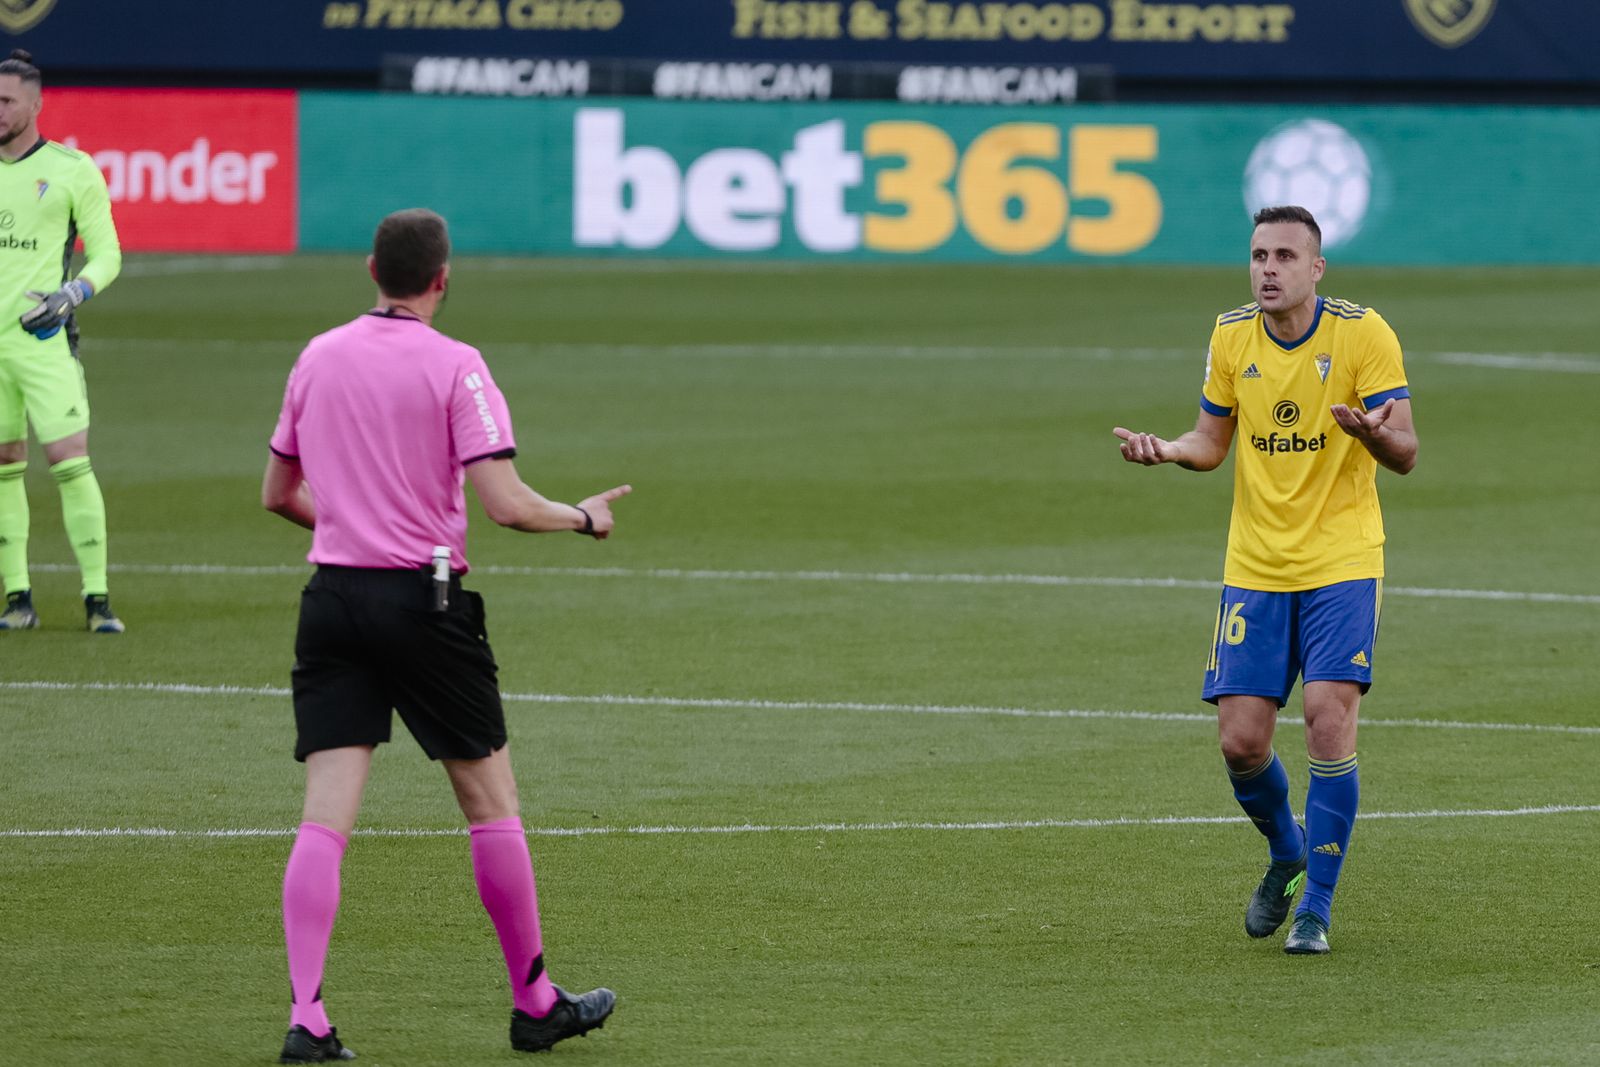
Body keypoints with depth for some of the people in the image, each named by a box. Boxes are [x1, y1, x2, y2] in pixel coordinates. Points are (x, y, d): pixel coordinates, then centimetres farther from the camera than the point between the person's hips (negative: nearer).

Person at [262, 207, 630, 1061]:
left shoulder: (319, 357, 7)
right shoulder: (454, 367, -8)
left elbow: (279, 493, 16)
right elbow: (505, 504, -15)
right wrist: (583, 518, 3)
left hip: (332, 598, 4)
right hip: (424, 601, -4)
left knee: (325, 817, -2)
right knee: (491, 804, 10)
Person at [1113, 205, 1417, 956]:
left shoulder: (1361, 333, -9)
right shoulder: (1231, 337, 3)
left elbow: (1405, 455, -10)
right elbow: (1212, 442, 14)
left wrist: (1375, 433, -33)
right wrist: (1164, 450, -8)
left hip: (1342, 563, -4)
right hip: (1254, 570, 4)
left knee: (1329, 721, -16)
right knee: (1241, 741, -2)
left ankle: (1316, 908, -4)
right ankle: (1286, 853, 29)